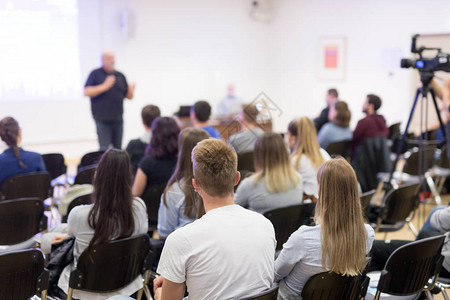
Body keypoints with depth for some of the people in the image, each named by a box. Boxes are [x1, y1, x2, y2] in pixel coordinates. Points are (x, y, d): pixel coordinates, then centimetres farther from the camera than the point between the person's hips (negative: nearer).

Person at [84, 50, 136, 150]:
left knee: (118, 149, 7)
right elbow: (87, 92, -10)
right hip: (102, 119, -5)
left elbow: (128, 96, 16)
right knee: (104, 149, -10)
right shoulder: (96, 74, 2)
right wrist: (105, 86, -18)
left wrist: (131, 91, -7)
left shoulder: (120, 76, 16)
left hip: (118, 118, 5)